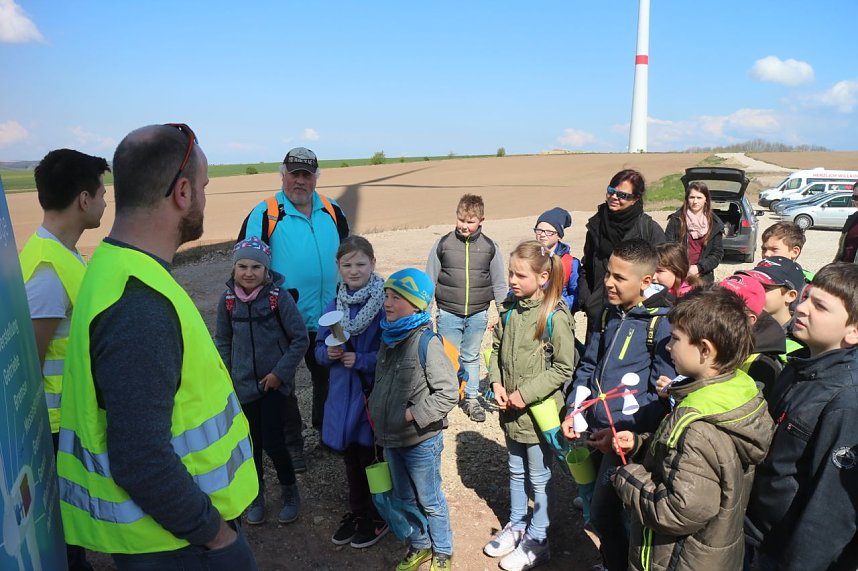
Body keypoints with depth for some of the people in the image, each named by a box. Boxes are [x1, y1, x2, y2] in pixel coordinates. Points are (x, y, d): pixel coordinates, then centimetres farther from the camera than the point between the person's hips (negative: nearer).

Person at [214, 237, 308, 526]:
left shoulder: (279, 296, -13)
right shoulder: (228, 300, -3)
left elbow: (300, 339, -10)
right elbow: (223, 341, 9)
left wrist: (280, 372, -12)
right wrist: (227, 376, 3)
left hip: (274, 382, -3)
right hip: (243, 384, 3)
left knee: (273, 442, -3)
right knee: (251, 442, 11)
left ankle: (289, 493, 24)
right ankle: (257, 495, 34)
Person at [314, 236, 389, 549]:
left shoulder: (385, 303, -14)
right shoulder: (334, 305, 3)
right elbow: (320, 348, 9)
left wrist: (361, 360, -22)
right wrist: (328, 353, -12)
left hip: (374, 393, -5)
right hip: (343, 393, 5)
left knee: (372, 458, 8)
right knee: (350, 457, 19)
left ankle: (377, 517, 31)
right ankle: (356, 511, 40)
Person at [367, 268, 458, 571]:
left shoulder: (427, 342, -20)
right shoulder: (389, 338, 3)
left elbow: (448, 392, -22)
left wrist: (414, 415, -20)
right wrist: (375, 408, 5)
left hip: (421, 440, -7)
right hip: (392, 438, 7)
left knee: (430, 501, 12)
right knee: (405, 498, 22)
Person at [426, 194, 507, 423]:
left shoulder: (490, 247, 1)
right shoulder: (443, 244, -3)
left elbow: (499, 284, 8)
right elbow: (430, 281, 2)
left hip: (478, 314, 1)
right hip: (448, 314, -1)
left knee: (471, 358, 14)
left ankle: (472, 399, 29)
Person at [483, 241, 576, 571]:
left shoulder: (555, 316, -21)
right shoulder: (510, 308, -1)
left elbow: (564, 368, -17)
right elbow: (497, 347, 9)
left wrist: (526, 393, -19)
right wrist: (497, 383, -5)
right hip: (511, 409, 6)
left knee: (538, 478, 13)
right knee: (516, 471, 23)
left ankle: (537, 540, 32)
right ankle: (516, 525, 43)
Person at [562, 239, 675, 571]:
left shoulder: (662, 323, -15)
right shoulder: (610, 315, 7)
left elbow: (662, 393, -17)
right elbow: (588, 366, 14)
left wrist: (624, 434, -20)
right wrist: (573, 412, 4)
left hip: (626, 437, -7)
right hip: (598, 430, 7)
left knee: (602, 514, 1)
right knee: (602, 509, 19)